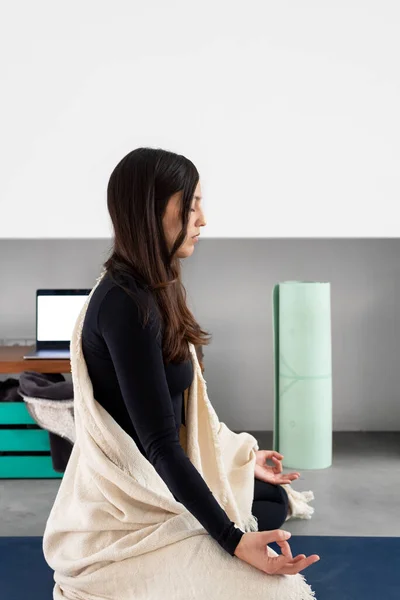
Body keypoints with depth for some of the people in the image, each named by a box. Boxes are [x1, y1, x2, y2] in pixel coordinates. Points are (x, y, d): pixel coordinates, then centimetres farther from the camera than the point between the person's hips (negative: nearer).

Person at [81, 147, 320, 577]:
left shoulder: (149, 290, 3)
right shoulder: (128, 305, -28)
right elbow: (159, 443, -31)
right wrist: (235, 541, -33)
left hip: (149, 468, 9)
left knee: (274, 496, 22)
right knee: (273, 509, 7)